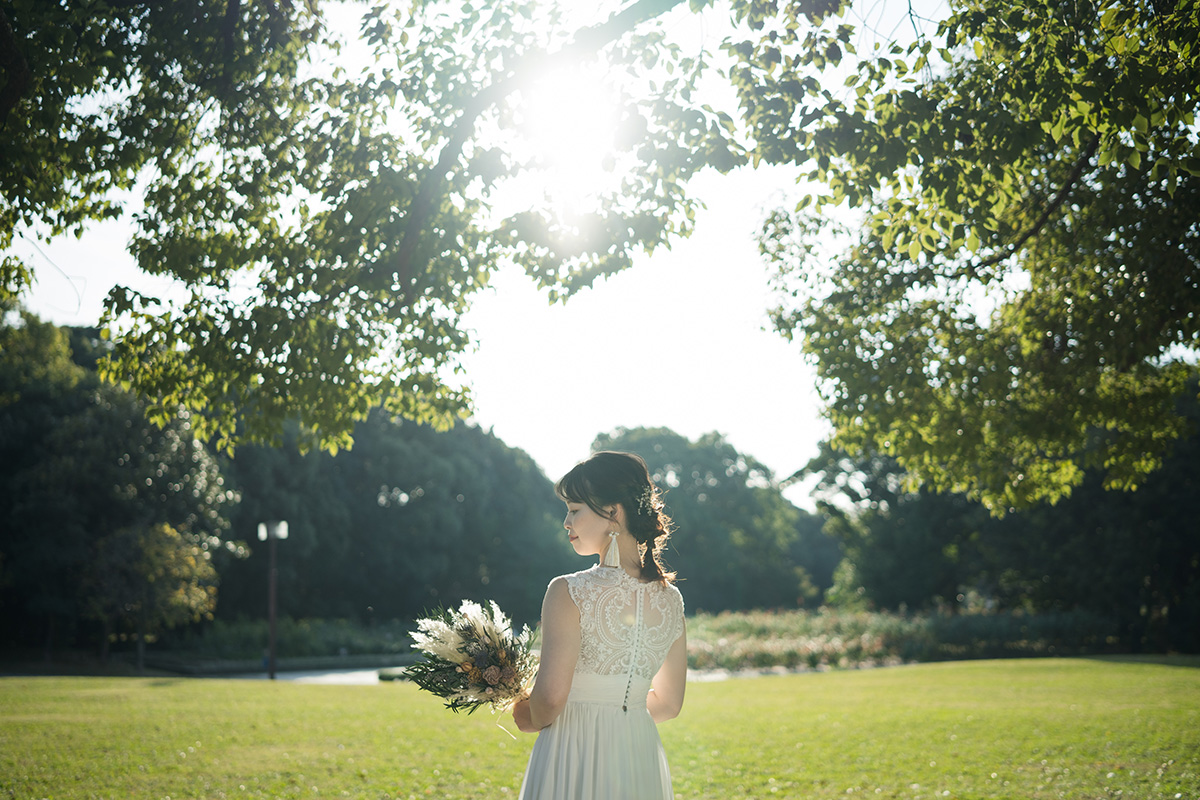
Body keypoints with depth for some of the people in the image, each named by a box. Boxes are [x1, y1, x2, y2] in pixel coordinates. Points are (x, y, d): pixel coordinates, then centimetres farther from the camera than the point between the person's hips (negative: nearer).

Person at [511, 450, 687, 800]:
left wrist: (533, 719, 2)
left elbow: (551, 695, -19)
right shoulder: (670, 599, 2)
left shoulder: (569, 593, -15)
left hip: (573, 758, -5)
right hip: (641, 757, 5)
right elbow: (668, 703, 9)